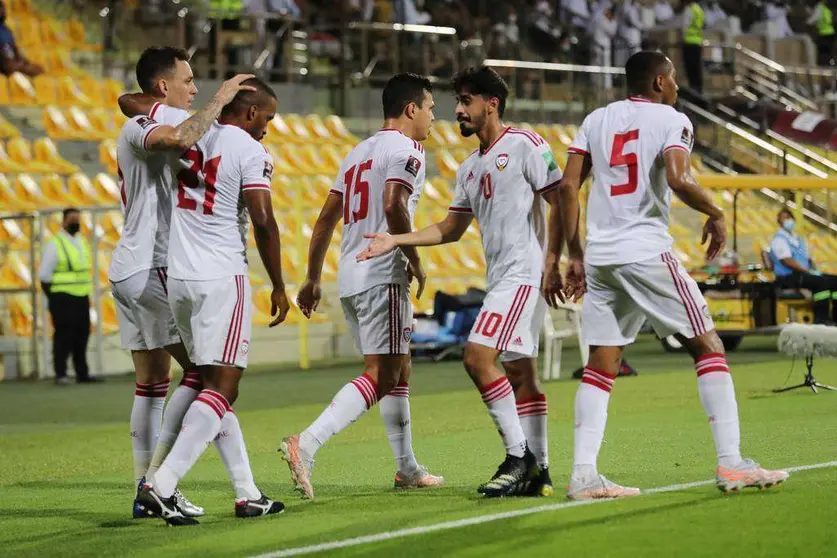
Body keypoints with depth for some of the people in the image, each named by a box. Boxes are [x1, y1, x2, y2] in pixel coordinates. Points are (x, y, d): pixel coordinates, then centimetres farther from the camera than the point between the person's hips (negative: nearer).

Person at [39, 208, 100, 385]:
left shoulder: (82, 243, 15)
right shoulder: (54, 244, -7)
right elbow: (44, 274, -9)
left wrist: (86, 293, 15)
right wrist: (53, 299, -9)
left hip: (81, 297, 7)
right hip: (63, 299, -7)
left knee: (81, 336, 7)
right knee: (63, 336, -7)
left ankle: (82, 374, 13)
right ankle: (61, 375, -3)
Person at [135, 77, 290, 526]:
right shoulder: (251, 152, -8)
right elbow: (262, 223, -13)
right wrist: (278, 287, -4)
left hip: (178, 276, 7)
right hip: (222, 278, -7)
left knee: (215, 383, 13)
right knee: (222, 388, -6)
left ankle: (247, 493, 13)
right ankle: (161, 485, -18)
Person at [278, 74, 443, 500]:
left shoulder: (358, 153, 21)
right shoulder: (406, 150, -5)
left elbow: (326, 218, 20)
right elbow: (393, 205, -22)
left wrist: (313, 279, 23)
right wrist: (414, 260, -10)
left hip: (349, 276, 9)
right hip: (382, 276, -9)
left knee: (399, 371, 18)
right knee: (381, 376, -12)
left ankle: (407, 469, 23)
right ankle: (305, 444, -27)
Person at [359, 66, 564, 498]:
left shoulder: (524, 145, -7)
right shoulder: (470, 167, 19)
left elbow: (561, 200, -10)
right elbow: (451, 229, 23)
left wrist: (553, 261, -17)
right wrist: (396, 241, 13)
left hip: (524, 272, -9)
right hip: (500, 279, 9)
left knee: (478, 356, -17)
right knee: (519, 370, 8)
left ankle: (519, 456, -11)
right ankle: (537, 472, 11)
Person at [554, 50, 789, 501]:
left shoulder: (596, 120, 16)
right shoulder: (672, 120, 0)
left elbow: (568, 186, 9)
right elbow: (678, 180, -18)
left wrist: (575, 256, 14)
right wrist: (715, 214, -1)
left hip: (599, 256, 6)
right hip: (647, 252, -6)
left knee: (600, 365, 7)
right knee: (707, 346, 3)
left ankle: (583, 476, -2)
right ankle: (730, 464, -3)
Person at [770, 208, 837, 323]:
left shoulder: (799, 240, 24)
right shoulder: (779, 240, -3)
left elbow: (808, 258, 22)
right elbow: (787, 261, -15)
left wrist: (814, 270, -2)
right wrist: (809, 271, -19)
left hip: (804, 274, 9)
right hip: (788, 277, -9)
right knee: (822, 282, -31)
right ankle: (821, 320, -31)